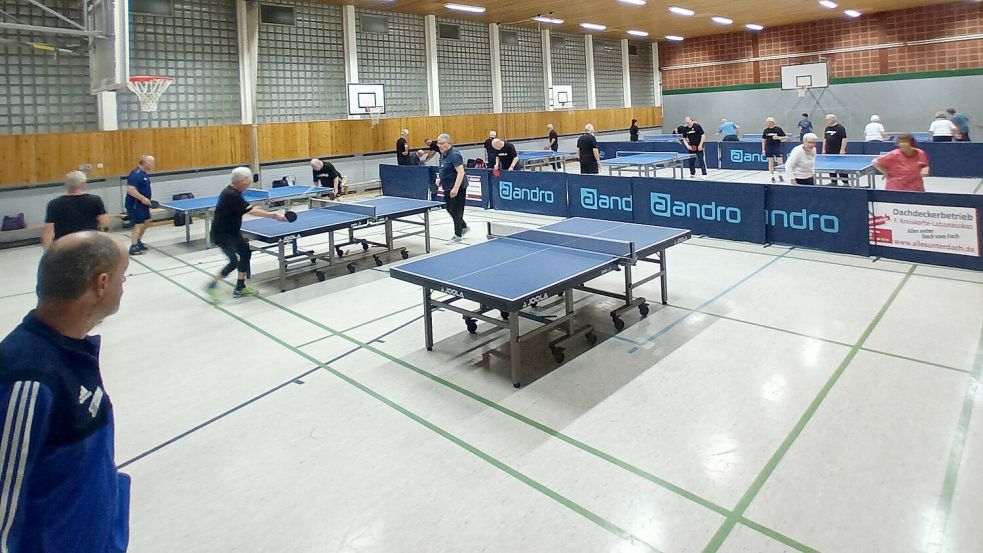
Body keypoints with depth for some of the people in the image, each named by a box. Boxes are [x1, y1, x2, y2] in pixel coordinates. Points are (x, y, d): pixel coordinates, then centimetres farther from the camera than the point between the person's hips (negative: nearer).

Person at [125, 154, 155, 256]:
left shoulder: (144, 173, 10)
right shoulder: (135, 174, -20)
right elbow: (130, 190, -28)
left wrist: (146, 199, 15)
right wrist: (143, 198, -26)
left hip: (143, 204, 10)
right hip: (135, 205, -10)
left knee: (145, 222, 19)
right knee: (138, 225, -8)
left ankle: (138, 242, 34)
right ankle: (133, 248, -2)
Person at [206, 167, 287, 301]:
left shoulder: (234, 192, 4)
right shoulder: (231, 195, -26)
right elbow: (251, 211, -31)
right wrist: (274, 216, -31)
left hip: (232, 231, 10)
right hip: (222, 234, -10)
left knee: (245, 253, 9)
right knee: (234, 261, -11)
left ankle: (240, 287, 18)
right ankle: (212, 285, 7)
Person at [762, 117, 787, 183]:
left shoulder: (778, 129, -5)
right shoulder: (765, 130, 4)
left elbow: (784, 137, 0)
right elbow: (764, 140, 10)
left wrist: (778, 138, -17)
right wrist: (763, 149, 5)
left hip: (777, 148, -2)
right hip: (769, 149, 2)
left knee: (780, 162, -3)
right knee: (771, 163, 5)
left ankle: (780, 175, 15)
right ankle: (772, 176, 14)